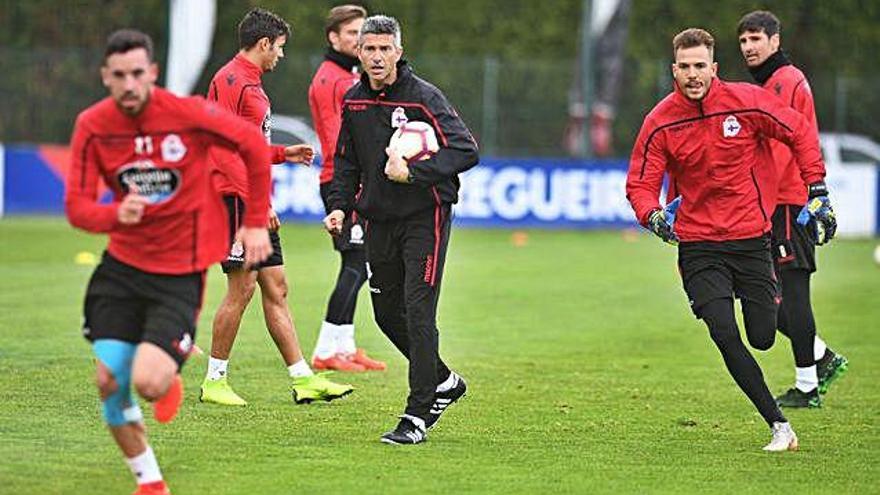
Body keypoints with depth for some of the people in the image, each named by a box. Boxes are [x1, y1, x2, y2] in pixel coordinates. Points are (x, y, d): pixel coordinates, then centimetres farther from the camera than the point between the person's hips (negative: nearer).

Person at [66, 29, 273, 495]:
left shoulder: (188, 114, -16)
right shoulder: (92, 126, -7)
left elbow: (253, 145, -1)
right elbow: (77, 207, -7)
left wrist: (256, 223, 2)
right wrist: (115, 215, -29)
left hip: (180, 273, -3)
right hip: (121, 266, 3)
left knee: (148, 383, -21)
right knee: (109, 382, -7)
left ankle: (171, 377, 19)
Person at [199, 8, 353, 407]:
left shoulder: (250, 84, 19)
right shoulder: (231, 81, -13)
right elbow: (223, 148, -21)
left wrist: (284, 154, 24)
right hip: (236, 198, -10)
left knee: (275, 287, 9)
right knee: (242, 287, -7)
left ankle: (303, 380, 10)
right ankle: (214, 381, 2)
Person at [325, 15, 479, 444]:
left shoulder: (423, 97, -13)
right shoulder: (353, 102, 6)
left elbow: (467, 151, -19)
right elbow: (347, 162, 19)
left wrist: (414, 172, -29)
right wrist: (340, 207, 5)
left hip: (424, 217, -6)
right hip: (379, 220, 6)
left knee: (417, 311, -12)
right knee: (387, 312, 11)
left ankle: (418, 416, -9)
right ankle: (443, 381, 33)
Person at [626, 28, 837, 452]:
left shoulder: (746, 102, -9)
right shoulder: (660, 123, -8)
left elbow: (800, 133, 5)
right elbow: (640, 184, -2)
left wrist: (818, 192, 0)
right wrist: (653, 216, -23)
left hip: (751, 237, 0)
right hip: (698, 246, 0)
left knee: (762, 338, 3)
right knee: (724, 335, -17)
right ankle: (778, 425, -9)